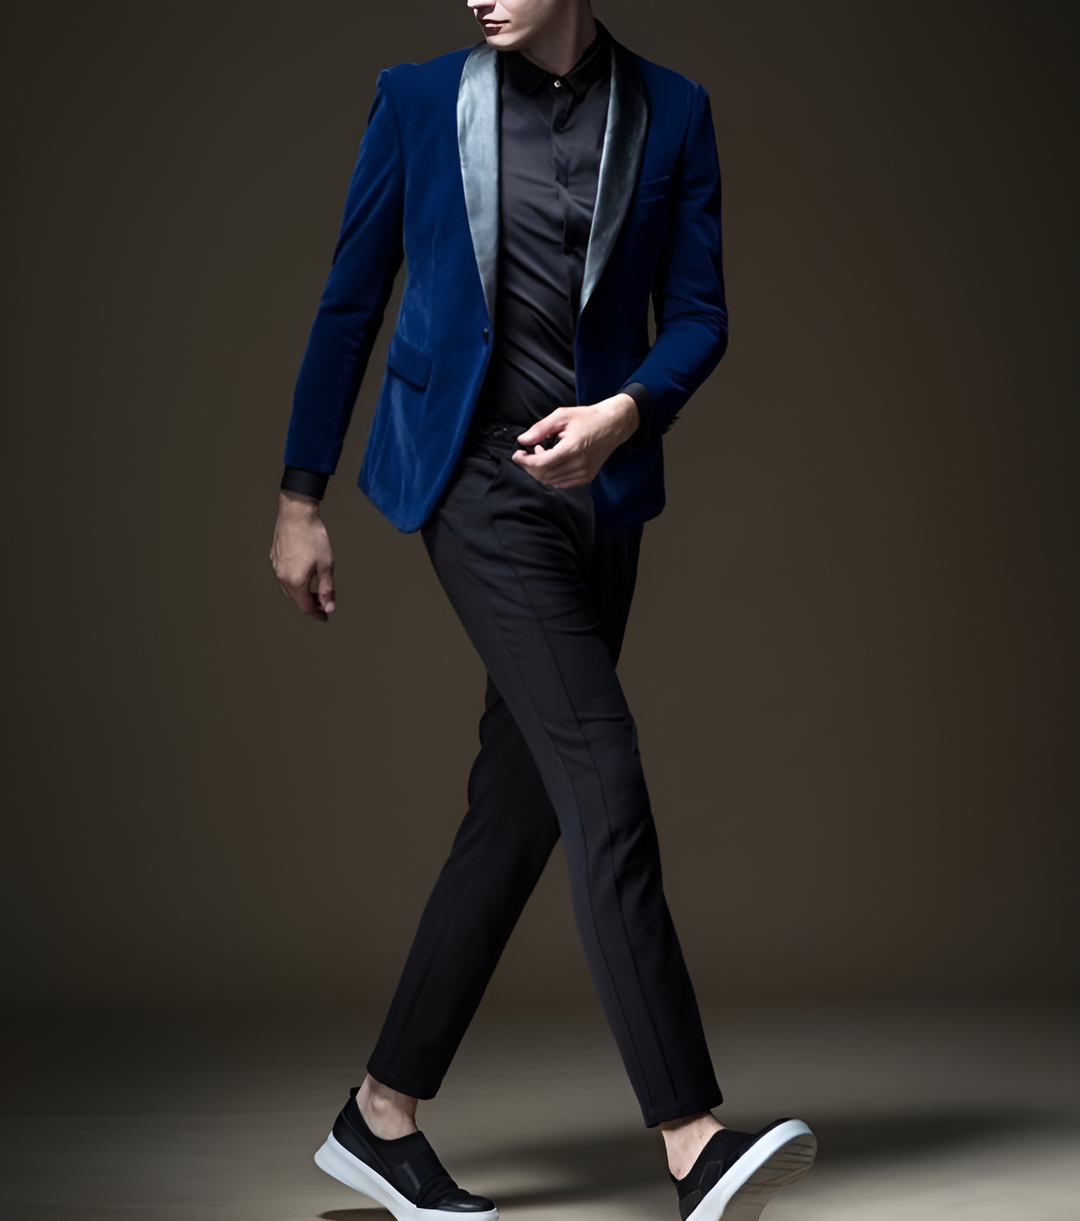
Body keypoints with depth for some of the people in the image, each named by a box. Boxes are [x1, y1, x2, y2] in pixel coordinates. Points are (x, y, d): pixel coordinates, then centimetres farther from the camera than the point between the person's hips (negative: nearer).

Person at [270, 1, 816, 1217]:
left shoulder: (670, 112, 7)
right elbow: (349, 304, 6)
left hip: (601, 487, 4)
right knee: (600, 769, -17)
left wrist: (625, 412, -14)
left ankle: (382, 1113, 18)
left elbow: (698, 315, 7)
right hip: (477, 477, -4)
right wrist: (299, 499, 7)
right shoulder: (420, 100, 3)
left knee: (521, 804, 6)